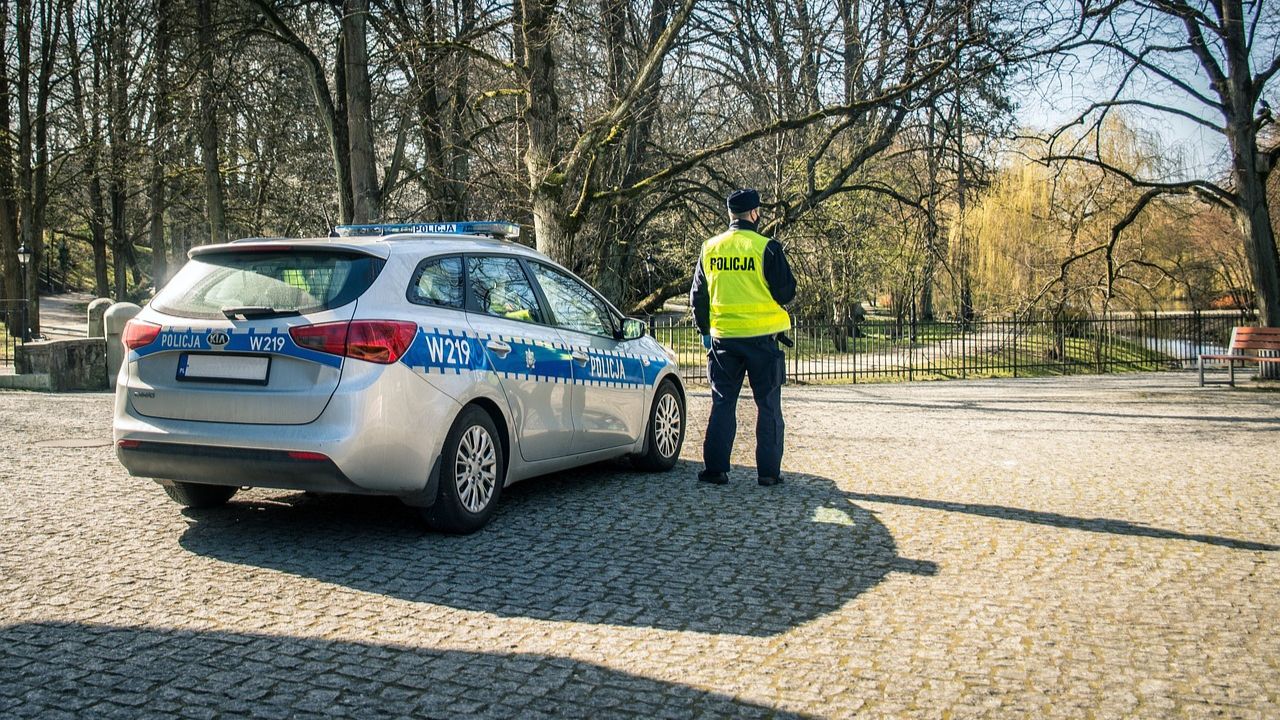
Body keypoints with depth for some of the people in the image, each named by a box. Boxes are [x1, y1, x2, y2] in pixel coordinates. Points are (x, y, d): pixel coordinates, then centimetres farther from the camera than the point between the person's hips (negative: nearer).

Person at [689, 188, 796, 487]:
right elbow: (786, 291, -6)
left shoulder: (710, 248, 4)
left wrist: (705, 331, 22)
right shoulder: (767, 248, -9)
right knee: (768, 406, 6)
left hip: (723, 337, 3)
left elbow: (697, 295, 11)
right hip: (762, 336, -3)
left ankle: (715, 468, 8)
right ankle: (768, 471, 7)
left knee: (723, 403, 10)